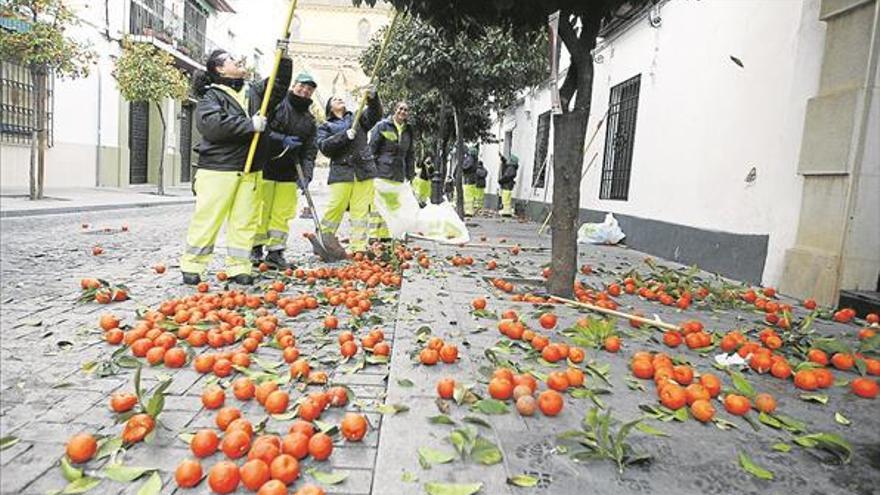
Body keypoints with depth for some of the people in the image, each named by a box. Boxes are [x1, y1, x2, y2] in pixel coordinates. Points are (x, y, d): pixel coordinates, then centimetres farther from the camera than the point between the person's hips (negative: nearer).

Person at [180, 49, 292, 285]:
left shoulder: (254, 91, 17)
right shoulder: (210, 96, -2)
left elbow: (279, 86, 25)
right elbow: (210, 124, -19)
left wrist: (283, 57, 13)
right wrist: (249, 125, -18)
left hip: (250, 171, 5)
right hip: (217, 169, -5)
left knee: (245, 220, 4)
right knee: (207, 219, -1)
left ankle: (238, 267, 13)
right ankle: (192, 266, 11)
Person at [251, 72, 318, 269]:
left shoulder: (309, 121, 13)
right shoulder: (276, 104, -3)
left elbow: (309, 151, 8)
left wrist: (306, 175, -5)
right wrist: (282, 140, -18)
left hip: (289, 172, 4)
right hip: (265, 167, -4)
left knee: (282, 212, 4)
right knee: (261, 209, -1)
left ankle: (275, 251, 12)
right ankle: (256, 248, 12)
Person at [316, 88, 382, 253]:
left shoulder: (357, 118, 21)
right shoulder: (325, 126, 15)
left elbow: (375, 115, 4)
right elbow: (324, 146, -2)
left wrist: (373, 99, -14)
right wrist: (345, 136, -12)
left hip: (364, 171, 2)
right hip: (341, 172, -2)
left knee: (361, 210, -1)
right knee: (335, 208, -7)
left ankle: (359, 247, 2)